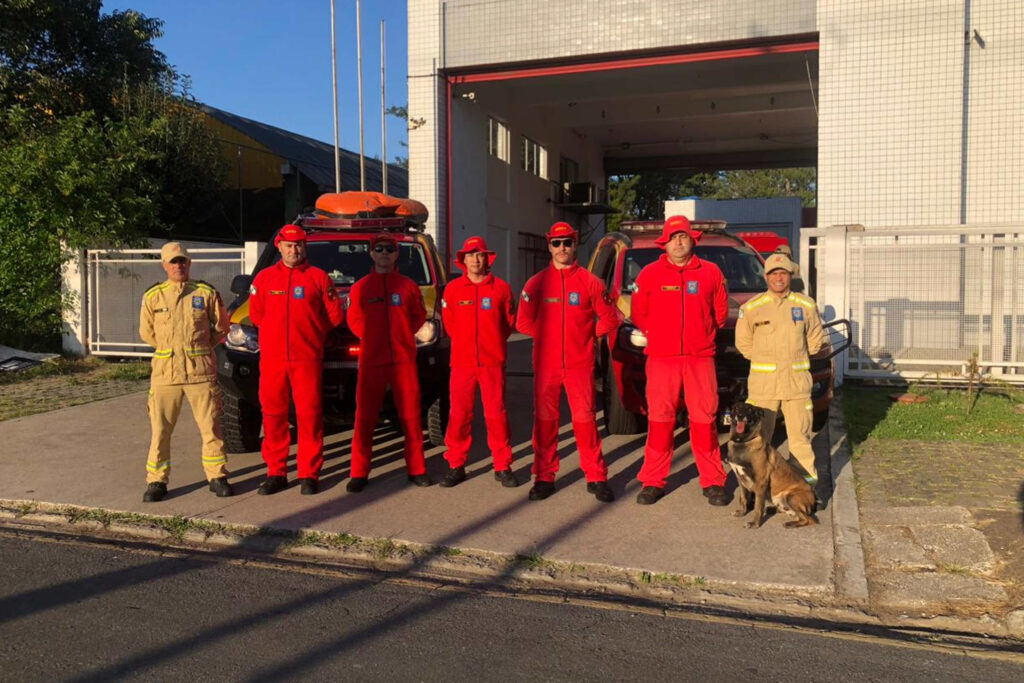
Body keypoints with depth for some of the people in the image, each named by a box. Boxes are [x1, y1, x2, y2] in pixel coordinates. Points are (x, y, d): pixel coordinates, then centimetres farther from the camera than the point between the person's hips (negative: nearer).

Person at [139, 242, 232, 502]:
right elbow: (146, 332, 16)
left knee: (210, 427, 2)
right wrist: (171, 348, 13)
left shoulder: (206, 293, 4)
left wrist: (199, 347, 7)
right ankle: (156, 480, 14)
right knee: (160, 430, 3)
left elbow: (221, 327, 11)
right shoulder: (152, 296, 7)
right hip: (165, 372, 1)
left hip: (201, 371, -1)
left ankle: (217, 476, 13)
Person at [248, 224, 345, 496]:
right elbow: (256, 315, 17)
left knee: (309, 415, -3)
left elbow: (335, 316, 7)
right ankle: (275, 473, 13)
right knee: (273, 415, 4)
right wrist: (278, 332, 14)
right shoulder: (264, 277, 11)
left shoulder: (318, 277, 5)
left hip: (307, 358, -2)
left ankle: (309, 474, 5)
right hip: (271, 358, 2)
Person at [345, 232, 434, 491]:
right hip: (371, 361, 0)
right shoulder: (360, 287, 7)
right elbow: (354, 320, 11)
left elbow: (419, 316, 13)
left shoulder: (408, 286, 7)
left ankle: (416, 469, 11)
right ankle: (359, 473, 7)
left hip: (404, 360, 0)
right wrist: (373, 338, 5)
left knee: (411, 416, 2)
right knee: (365, 417, 0)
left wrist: (401, 337, 6)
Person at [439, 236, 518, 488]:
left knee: (496, 413, 2)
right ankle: (456, 466, 14)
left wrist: (493, 342, 6)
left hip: (493, 361, -1)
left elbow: (510, 322, 10)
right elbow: (449, 323, 14)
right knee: (459, 414, 3)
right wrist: (467, 341, 11)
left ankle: (503, 466, 12)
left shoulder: (501, 287, 2)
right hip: (462, 361, 1)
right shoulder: (453, 288, 5)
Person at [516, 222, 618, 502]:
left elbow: (609, 319, 8)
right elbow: (523, 322, 9)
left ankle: (596, 477, 7)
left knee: (584, 419, -2)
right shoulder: (536, 283, 7)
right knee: (545, 420, 5)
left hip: (580, 363, -1)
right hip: (546, 364, 2)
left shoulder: (589, 282, 3)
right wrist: (547, 335, 4)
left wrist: (588, 334, 2)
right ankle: (544, 477, 14)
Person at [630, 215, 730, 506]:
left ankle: (713, 481, 10)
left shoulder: (710, 272, 8)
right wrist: (659, 334, 11)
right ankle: (653, 481, 9)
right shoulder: (650, 273, 6)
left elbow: (721, 311, 16)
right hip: (661, 358, 0)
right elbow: (638, 314, 12)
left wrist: (702, 334, 12)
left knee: (704, 419, 1)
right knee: (660, 419, 1)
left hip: (700, 357, 1)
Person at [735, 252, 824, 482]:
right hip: (763, 382, -1)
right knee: (760, 433, 1)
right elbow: (743, 342, 10)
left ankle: (808, 478, 14)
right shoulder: (751, 307, 1)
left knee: (800, 432, 4)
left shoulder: (806, 305, 6)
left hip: (797, 380, 1)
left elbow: (815, 339, 17)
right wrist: (764, 360, 10)